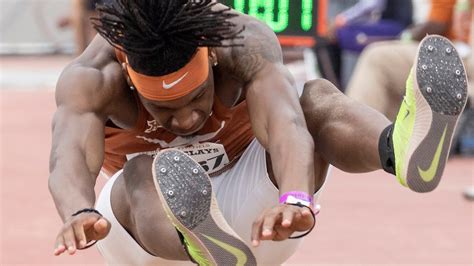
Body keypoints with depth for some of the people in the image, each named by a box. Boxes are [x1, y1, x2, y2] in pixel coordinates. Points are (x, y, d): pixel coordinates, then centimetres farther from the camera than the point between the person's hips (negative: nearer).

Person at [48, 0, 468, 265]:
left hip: (248, 205, 1)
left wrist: (295, 199, -66)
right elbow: (71, 157, -45)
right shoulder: (91, 80, -26)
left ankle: (402, 148, -63)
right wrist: (80, 214, -70)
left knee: (318, 98, -29)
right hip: (144, 216, 0)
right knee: (147, 174, -38)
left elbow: (284, 122, -44)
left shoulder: (246, 43, -26)